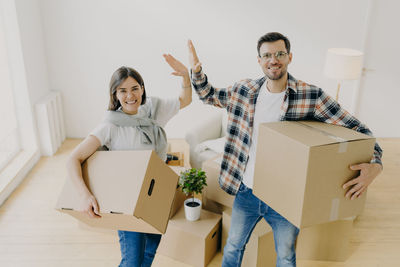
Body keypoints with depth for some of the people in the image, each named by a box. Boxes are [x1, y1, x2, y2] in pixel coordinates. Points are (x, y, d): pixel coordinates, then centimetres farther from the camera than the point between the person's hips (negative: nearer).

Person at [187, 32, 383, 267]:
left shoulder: (312, 96, -14)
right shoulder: (245, 90, -5)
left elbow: (357, 129, -12)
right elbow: (208, 94, 10)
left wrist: (375, 164, -30)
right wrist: (196, 71, -9)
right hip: (247, 192, 2)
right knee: (233, 246, 21)